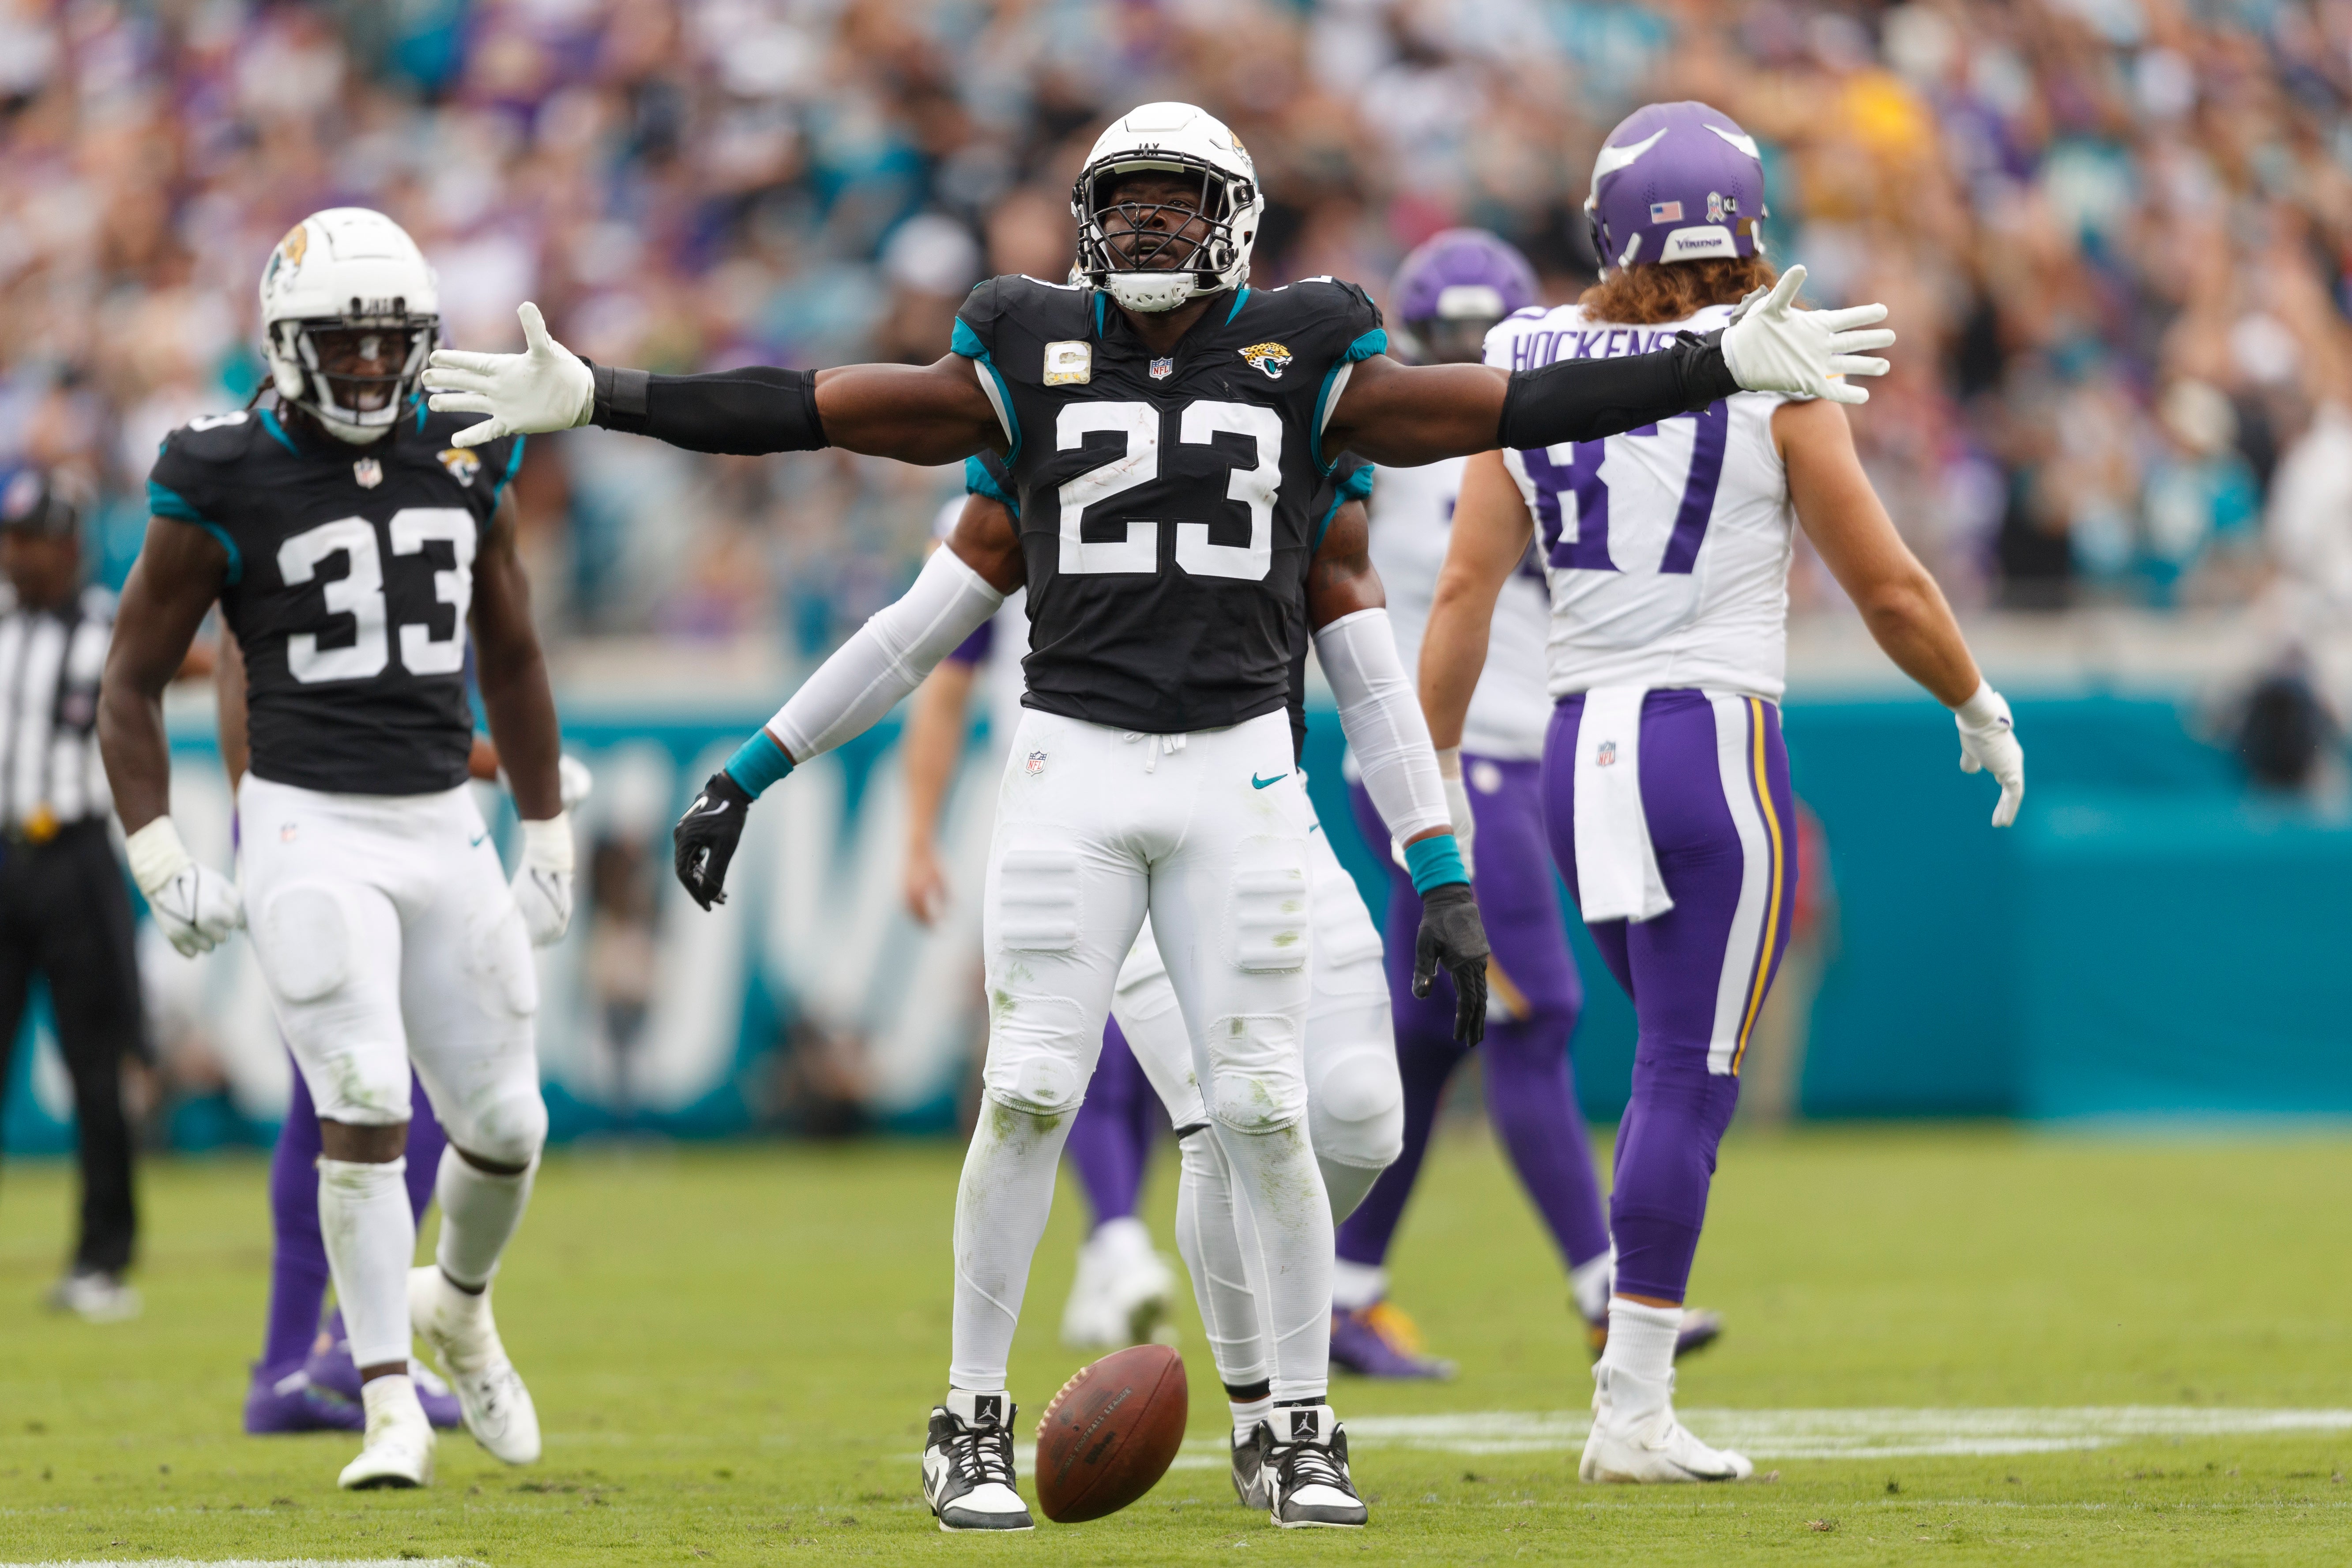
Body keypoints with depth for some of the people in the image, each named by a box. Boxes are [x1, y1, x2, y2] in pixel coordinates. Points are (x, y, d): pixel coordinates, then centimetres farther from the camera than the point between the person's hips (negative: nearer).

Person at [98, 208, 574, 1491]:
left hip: (444, 829, 4)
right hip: (310, 830, -4)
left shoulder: (463, 463, 6)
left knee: (506, 1127, 7)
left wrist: (549, 841, 19)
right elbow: (131, 686, -1)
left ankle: (456, 1305, 37)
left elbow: (509, 657, 19)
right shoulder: (224, 483, -7)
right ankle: (391, 1405, -7)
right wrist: (160, 861, -9)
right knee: (366, 1107, -15)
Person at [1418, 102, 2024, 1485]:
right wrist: (1982, 708, 14)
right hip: (1716, 746, -5)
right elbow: (1890, 590, -3)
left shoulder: (1534, 371, 5)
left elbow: (1467, 587, 2)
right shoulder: (1772, 377, -7)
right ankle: (1633, 1414, -2)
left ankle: (1640, 1380, 16)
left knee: (1680, 1062, 19)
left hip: (1583, 748, 5)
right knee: (1689, 1079, -1)